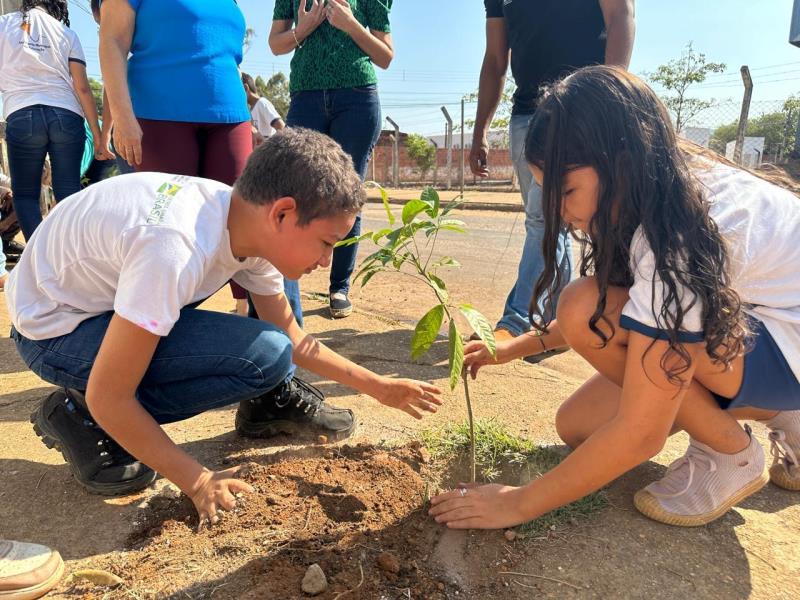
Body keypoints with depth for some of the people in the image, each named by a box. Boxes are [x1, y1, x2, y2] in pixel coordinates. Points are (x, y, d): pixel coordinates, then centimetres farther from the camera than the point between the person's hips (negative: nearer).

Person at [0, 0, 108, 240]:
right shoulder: (67, 34, 14)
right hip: (66, 117, 1)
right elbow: (82, 88, 5)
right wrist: (98, 136, 6)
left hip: (22, 117, -1)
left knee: (25, 194, 8)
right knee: (69, 193, 2)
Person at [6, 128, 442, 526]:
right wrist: (196, 481, -19)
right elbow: (109, 399, -29)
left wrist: (378, 387, 1)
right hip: (54, 330, -7)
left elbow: (292, 339, 2)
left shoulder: (251, 223, -11)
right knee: (264, 356, -23)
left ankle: (271, 401, 13)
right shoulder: (176, 251, -37)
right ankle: (82, 422, -9)